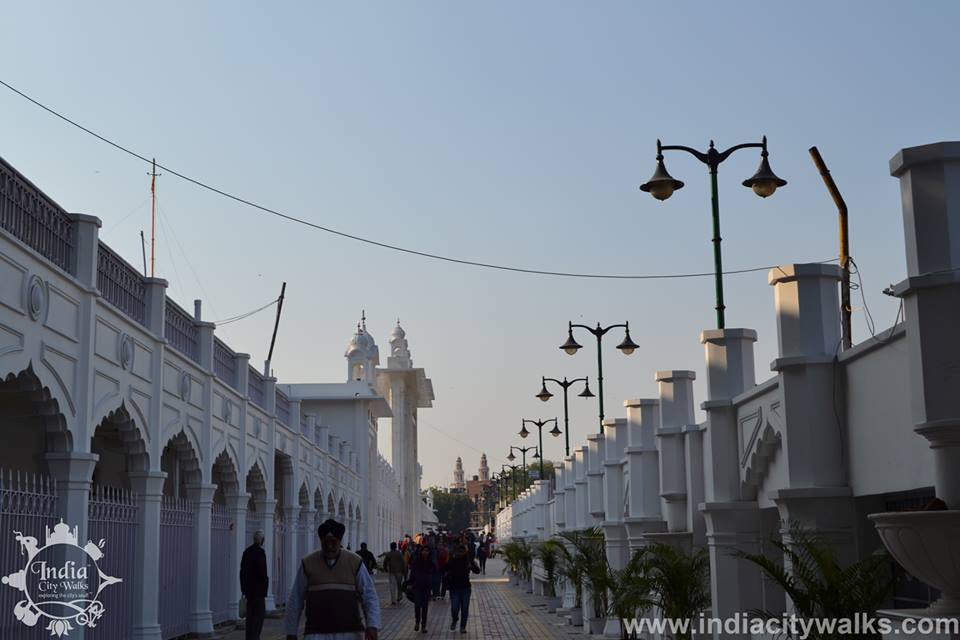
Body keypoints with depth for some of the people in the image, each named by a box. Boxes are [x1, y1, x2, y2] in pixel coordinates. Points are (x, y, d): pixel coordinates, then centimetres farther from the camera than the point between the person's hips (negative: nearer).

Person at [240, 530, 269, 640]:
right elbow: (261, 570, -22)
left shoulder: (247, 551, 10)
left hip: (249, 589, 8)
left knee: (250, 614, 12)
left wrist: (244, 587, 16)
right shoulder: (260, 551, -14)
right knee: (260, 613, -4)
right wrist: (266, 579, -3)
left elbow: (242, 570, 12)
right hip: (258, 589, -8)